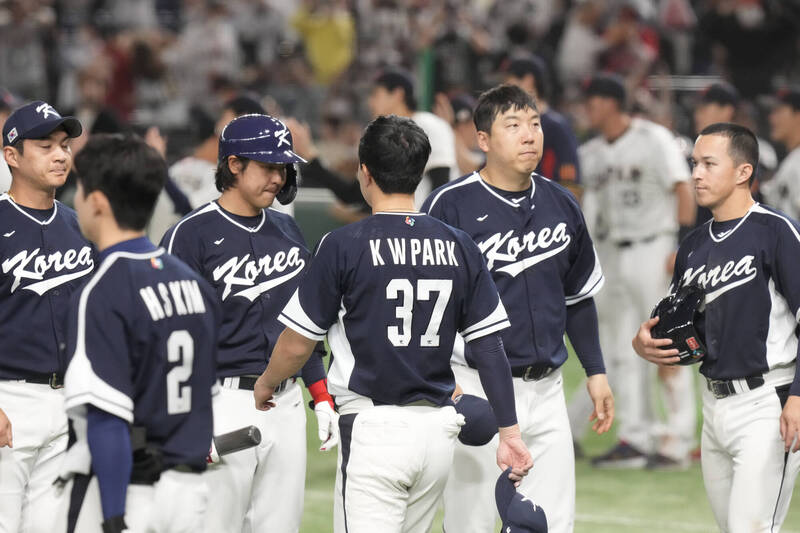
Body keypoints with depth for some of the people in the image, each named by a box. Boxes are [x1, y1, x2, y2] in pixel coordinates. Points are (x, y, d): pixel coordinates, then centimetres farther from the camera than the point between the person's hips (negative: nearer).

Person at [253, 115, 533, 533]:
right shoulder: (458, 247, 5)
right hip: (438, 428, 5)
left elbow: (297, 344, -2)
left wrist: (266, 383, 18)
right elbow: (489, 346, 4)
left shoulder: (344, 245, -7)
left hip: (375, 431, -5)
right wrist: (509, 431, 9)